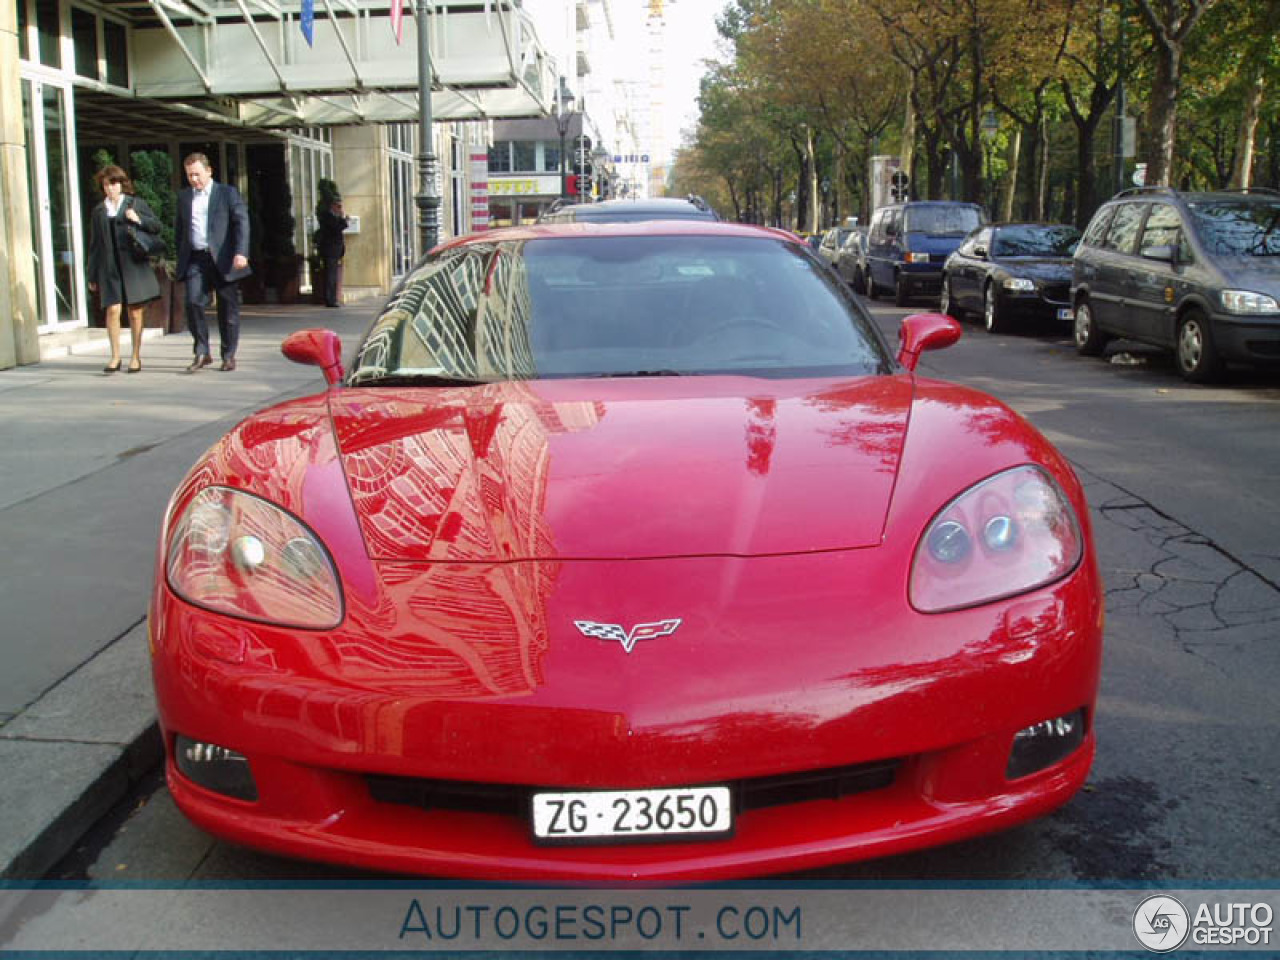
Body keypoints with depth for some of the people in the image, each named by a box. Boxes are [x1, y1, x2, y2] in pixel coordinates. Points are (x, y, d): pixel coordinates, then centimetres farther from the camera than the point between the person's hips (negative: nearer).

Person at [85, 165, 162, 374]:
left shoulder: (136, 203, 8)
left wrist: (139, 219, -11)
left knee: (135, 312, 2)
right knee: (113, 309, -10)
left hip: (134, 265, -1)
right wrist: (92, 275, 14)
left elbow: (156, 226, 9)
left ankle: (136, 356, 13)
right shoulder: (98, 211, 14)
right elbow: (94, 244, 15)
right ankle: (115, 357, -4)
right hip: (109, 268, 1)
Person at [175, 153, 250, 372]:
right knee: (193, 302, -12)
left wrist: (241, 252, -18)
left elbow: (241, 222, -5)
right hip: (196, 261, 3)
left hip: (223, 260, -3)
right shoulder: (183, 197, 16)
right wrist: (181, 258, 13)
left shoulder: (228, 193, 3)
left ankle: (228, 355, 13)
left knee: (228, 309, 2)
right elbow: (179, 229, 22)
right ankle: (202, 353, -2)